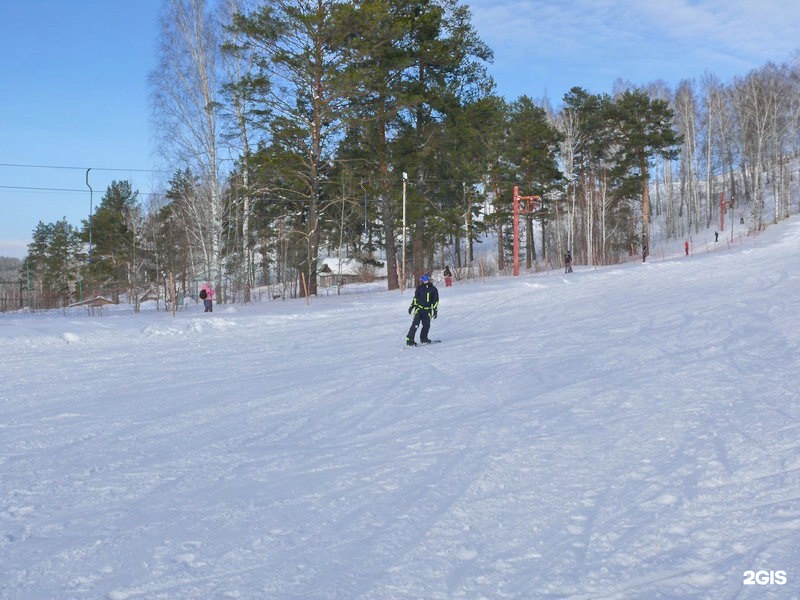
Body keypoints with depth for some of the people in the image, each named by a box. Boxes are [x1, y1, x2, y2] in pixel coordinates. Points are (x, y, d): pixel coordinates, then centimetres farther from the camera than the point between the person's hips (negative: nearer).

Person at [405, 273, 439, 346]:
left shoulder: (433, 289, 3)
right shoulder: (419, 287, 5)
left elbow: (435, 300, 8)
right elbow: (415, 297, 14)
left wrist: (435, 310, 2)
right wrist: (412, 306, 11)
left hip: (427, 310, 1)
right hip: (419, 308, -1)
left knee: (427, 325, -1)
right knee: (415, 324, -12)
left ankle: (423, 338, 21)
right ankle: (409, 340, -12)